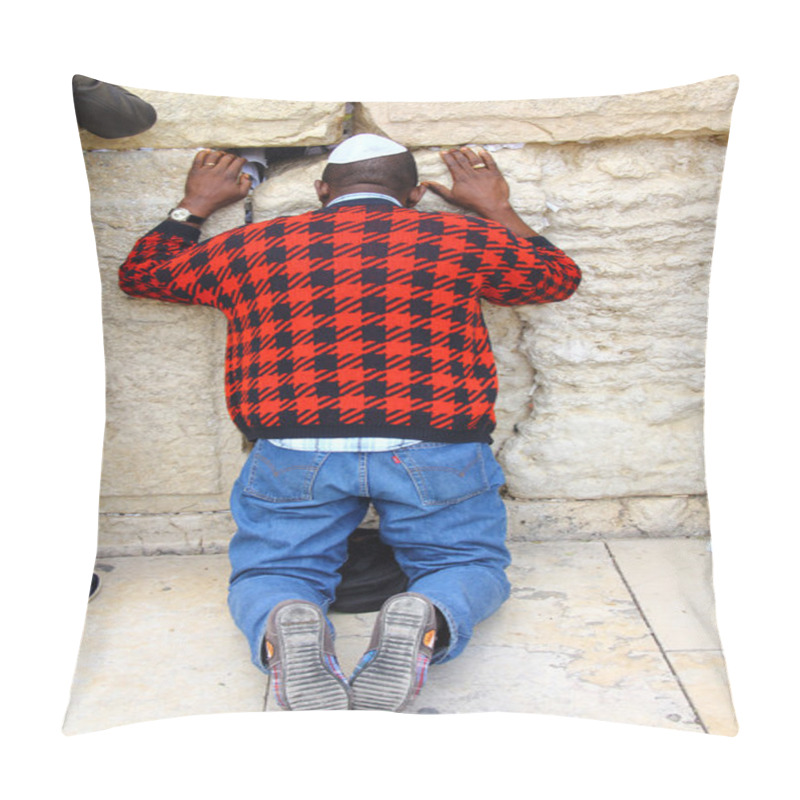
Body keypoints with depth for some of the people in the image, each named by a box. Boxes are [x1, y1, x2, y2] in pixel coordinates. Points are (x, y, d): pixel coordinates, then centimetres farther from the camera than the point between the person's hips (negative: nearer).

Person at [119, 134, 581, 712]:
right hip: (434, 448, 0)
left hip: (293, 450, 1)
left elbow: (140, 273, 32)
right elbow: (560, 276, 29)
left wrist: (195, 206, 45)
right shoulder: (457, 239, 12)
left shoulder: (249, 248, 15)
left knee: (268, 571, 20)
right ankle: (426, 620, -17)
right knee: (469, 562, 19)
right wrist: (496, 208, 40)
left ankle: (283, 624, -17)